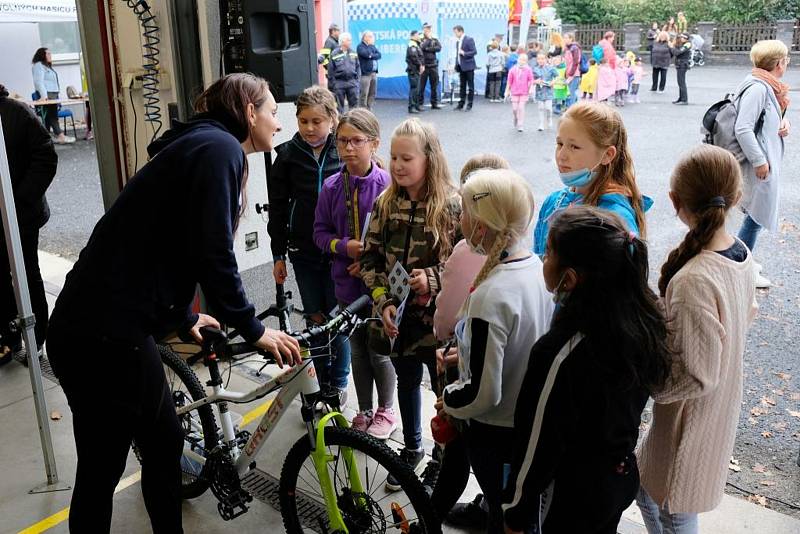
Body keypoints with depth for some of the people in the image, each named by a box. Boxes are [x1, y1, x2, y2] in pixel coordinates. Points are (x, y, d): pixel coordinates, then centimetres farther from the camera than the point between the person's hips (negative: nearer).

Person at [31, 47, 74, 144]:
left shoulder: (47, 66, 26)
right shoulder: (38, 65, -4)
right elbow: (39, 81, -15)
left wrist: (56, 95, 23)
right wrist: (43, 95, -25)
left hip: (53, 94, 10)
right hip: (47, 95, -10)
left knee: (49, 116, 4)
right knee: (52, 115, -15)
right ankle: (60, 136, -22)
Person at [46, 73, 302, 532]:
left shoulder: (201, 145, 18)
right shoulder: (219, 148, -12)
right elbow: (212, 255, -20)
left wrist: (185, 317, 36)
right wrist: (253, 329, -8)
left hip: (106, 325, 10)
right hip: (104, 336, -10)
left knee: (165, 442, 20)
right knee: (102, 473, 5)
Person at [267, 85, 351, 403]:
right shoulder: (287, 155, -1)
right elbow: (277, 208, 3)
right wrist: (278, 255, 1)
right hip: (303, 253, 2)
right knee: (314, 319, 10)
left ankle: (339, 384, 24)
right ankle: (323, 385, 25)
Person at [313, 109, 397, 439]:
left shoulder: (387, 186, -13)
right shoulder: (331, 187, -2)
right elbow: (321, 232, 4)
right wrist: (345, 247, -13)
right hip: (347, 283, 4)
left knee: (379, 351, 9)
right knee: (357, 351, 17)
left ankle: (386, 410, 33)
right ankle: (364, 411, 36)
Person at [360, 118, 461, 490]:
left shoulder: (452, 205, -12)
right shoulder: (385, 204, 0)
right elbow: (370, 258, 3)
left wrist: (433, 279, -24)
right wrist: (384, 302, -9)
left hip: (437, 318, -4)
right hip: (397, 316, 4)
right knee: (406, 382, 21)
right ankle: (412, 447, 42)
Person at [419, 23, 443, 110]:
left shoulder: (434, 39, 10)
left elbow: (439, 48, -5)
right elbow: (421, 47, -18)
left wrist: (427, 49, -11)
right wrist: (428, 38, -10)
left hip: (433, 65, 3)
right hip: (424, 66, -3)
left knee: (434, 85, 6)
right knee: (421, 85, -2)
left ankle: (434, 103, 14)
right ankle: (419, 103, 5)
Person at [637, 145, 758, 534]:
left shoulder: (693, 280, -34)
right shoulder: (740, 253, -8)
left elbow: (697, 376, -28)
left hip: (689, 424, -8)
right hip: (720, 412, 8)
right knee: (644, 487, 27)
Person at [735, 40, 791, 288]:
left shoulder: (767, 86, 10)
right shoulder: (758, 88, -20)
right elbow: (743, 129, -25)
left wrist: (784, 120, -1)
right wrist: (759, 161, -22)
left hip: (766, 160, 10)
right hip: (760, 164, -10)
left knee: (754, 214, 18)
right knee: (757, 216, -1)